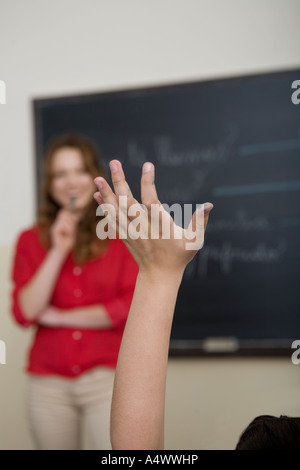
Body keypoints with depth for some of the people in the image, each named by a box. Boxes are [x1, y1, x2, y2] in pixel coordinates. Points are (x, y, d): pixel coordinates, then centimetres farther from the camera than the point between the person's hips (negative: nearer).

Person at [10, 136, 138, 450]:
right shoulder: (30, 241, 8)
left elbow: (132, 307, -6)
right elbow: (25, 313, -3)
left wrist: (59, 317, -2)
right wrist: (57, 252, -10)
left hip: (108, 377, -2)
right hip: (49, 383, 2)